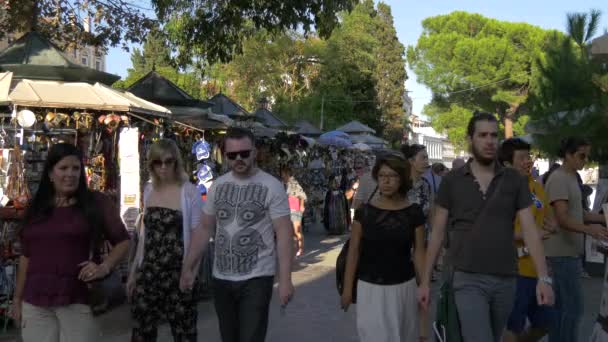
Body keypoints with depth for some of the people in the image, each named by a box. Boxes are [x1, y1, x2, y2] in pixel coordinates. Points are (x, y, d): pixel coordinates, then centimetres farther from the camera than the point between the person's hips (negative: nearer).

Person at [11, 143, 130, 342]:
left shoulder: (97, 203, 0)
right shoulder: (35, 208, 11)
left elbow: (122, 242, 3)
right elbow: (26, 256, 17)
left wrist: (105, 267, -13)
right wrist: (17, 298, 16)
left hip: (79, 300, -3)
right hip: (35, 303, 4)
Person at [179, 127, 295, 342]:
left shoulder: (271, 186, -9)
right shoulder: (217, 186, 6)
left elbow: (284, 233, -11)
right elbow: (204, 230, 12)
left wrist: (285, 279, -17)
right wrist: (188, 268, 9)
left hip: (256, 279, -5)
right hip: (221, 278, 5)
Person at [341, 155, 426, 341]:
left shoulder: (414, 212, -3)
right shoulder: (364, 211, -5)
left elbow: (419, 252, 1)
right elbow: (354, 251, 0)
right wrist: (347, 288, -1)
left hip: (404, 287, 1)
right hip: (370, 288, -1)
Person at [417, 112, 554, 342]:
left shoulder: (515, 181, 4)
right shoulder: (452, 181, 0)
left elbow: (529, 230, 0)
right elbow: (437, 233, 4)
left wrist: (543, 277, -10)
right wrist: (425, 280, 2)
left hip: (505, 281, 3)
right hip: (468, 280, -3)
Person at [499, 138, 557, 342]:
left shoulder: (537, 188, 9)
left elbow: (547, 220, 21)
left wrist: (552, 228, -2)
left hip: (537, 268, 8)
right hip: (514, 270, -8)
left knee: (545, 322, 20)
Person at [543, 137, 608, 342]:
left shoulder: (571, 178, 16)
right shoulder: (558, 179, -16)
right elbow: (562, 219, -24)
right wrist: (589, 229, -40)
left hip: (569, 251, 10)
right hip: (563, 252, -10)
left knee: (560, 305, 14)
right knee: (573, 307, -8)